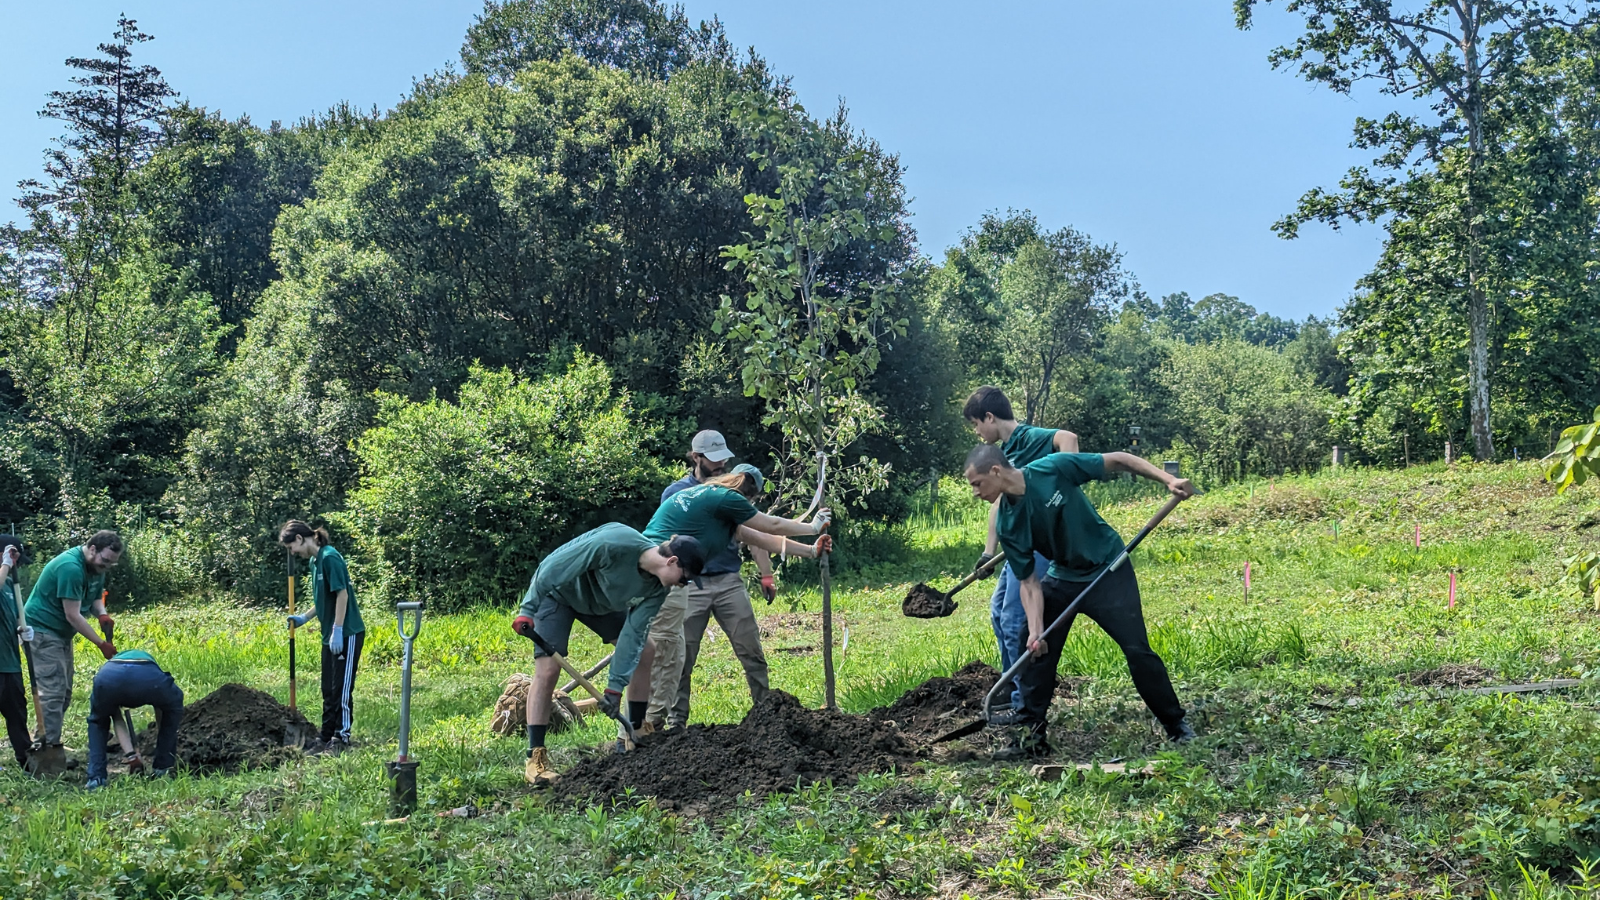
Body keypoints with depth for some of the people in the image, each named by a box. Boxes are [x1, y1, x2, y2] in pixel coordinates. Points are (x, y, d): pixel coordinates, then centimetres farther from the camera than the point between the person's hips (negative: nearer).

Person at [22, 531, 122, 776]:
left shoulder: (96, 567, 3)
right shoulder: (70, 567, -26)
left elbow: (95, 597, 12)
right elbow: (72, 615, -25)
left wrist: (102, 614, -12)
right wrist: (101, 644, -22)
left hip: (61, 634, 10)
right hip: (42, 630, -10)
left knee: (63, 694, 11)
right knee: (52, 693, -15)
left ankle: (44, 748, 18)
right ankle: (47, 760, -15)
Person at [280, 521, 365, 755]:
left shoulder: (329, 558, -16)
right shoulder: (314, 561, 12)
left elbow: (342, 595, -19)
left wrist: (337, 631, -20)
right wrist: (304, 618, 13)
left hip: (347, 633, -10)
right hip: (331, 636, 10)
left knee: (341, 688, -4)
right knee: (328, 690, 13)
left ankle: (341, 738, 4)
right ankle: (328, 738, 20)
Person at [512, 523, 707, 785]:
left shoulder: (657, 587, -17)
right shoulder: (616, 543, -38)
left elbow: (634, 633, -14)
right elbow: (554, 566, -32)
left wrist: (616, 686, -18)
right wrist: (527, 609, -29)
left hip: (602, 601, 7)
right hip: (557, 590, -7)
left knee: (645, 652, -1)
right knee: (548, 668, -18)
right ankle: (535, 758, -12)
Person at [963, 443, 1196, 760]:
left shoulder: (1054, 469, -24)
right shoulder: (1007, 526, -12)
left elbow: (1118, 461, -15)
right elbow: (1029, 582, -9)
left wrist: (1168, 479, -22)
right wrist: (1035, 630, -21)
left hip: (1109, 570, -4)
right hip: (1062, 577, 4)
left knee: (1138, 649, -8)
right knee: (1033, 650, -3)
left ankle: (1176, 725, 12)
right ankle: (1032, 736, 9)